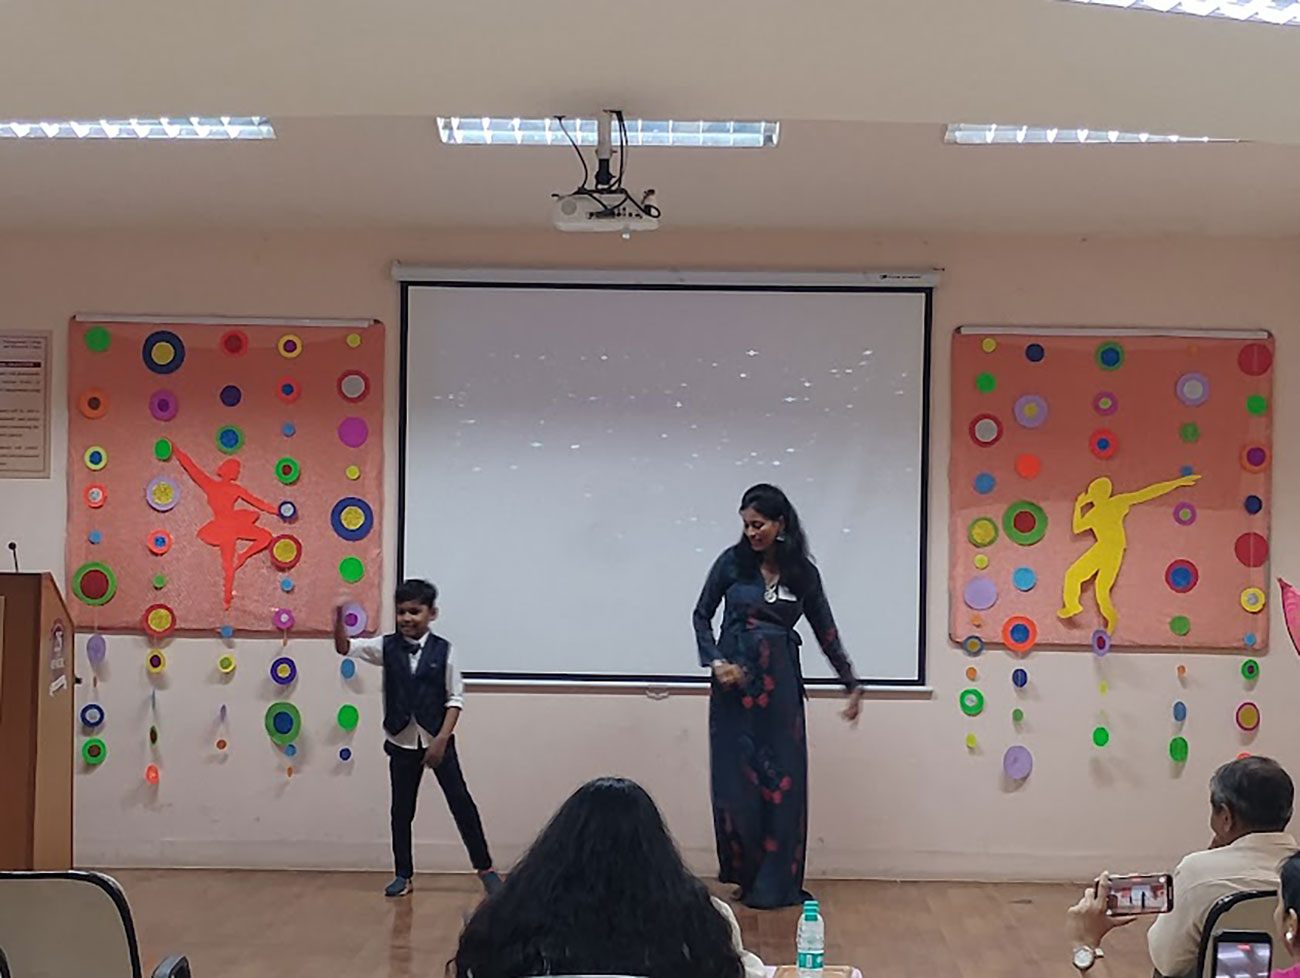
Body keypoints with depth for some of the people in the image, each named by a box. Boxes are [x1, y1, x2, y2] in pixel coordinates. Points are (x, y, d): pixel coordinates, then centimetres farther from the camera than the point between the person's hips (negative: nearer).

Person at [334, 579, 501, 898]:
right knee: (401, 810, 9)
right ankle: (404, 875, 23)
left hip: (438, 741, -2)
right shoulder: (387, 647, -1)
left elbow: (455, 698, -5)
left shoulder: (443, 650, -7)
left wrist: (441, 740, -12)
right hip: (401, 742, 2)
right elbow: (344, 647, -10)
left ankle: (485, 868, 11)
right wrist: (339, 617, -30)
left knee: (461, 803, 0)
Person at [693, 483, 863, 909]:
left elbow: (826, 632, 10)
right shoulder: (733, 561, -1)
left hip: (780, 684, 1)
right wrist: (715, 661, -8)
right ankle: (745, 875, 15)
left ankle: (776, 883, 10)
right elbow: (702, 614, 7)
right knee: (735, 780, 0)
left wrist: (852, 685, 12)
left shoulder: (803, 573, 2)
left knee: (783, 779, 0)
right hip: (734, 682, -1)